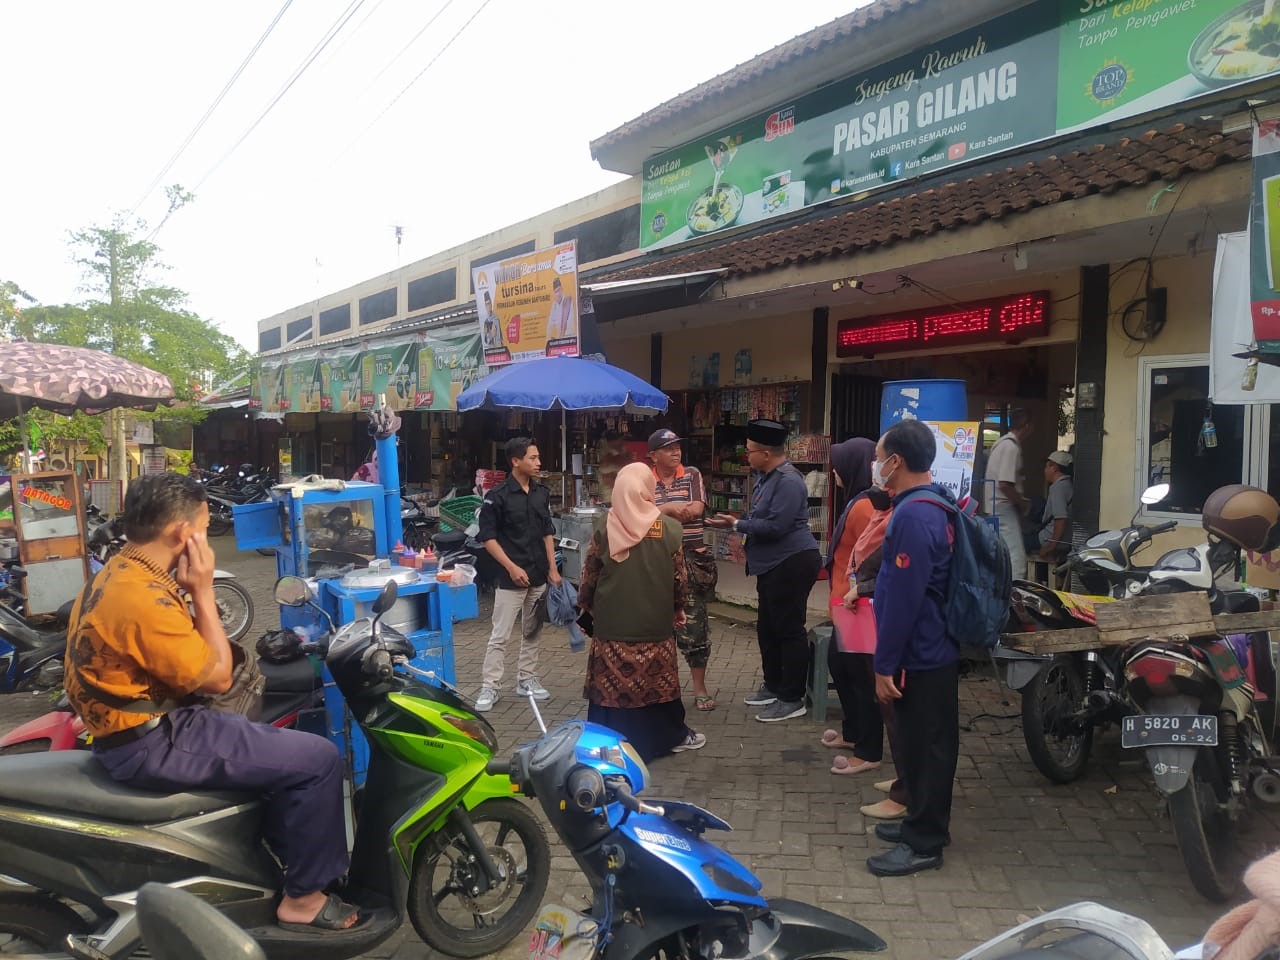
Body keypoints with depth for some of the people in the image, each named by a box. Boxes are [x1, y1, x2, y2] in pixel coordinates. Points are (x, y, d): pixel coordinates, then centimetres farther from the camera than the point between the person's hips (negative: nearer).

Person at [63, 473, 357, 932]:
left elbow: (191, 659, 12)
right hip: (153, 743, -11)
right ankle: (302, 897, 3)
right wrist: (202, 589, -15)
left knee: (285, 746, 23)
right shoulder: (145, 599, -26)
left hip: (143, 725, 11)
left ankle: (289, 856, 31)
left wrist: (186, 589, 2)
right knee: (317, 759, -12)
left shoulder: (118, 573, 7)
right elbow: (218, 678, -17)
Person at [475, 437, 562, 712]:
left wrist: (552, 569, 8)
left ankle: (526, 679, 25)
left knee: (532, 632, 13)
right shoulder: (497, 496, -10)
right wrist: (511, 567, -15)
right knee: (500, 635, -3)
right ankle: (489, 687, 5)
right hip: (511, 577, -6)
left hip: (539, 576, 6)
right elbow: (487, 537, -9)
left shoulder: (542, 493, 8)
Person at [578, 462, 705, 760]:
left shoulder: (605, 529, -6)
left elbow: (588, 578, 1)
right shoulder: (669, 528, -6)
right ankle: (673, 735, 27)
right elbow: (680, 578, 0)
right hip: (654, 623, 0)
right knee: (655, 681, 13)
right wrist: (678, 610, 17)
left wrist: (587, 609, 17)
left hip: (611, 625, 0)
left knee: (612, 684, 7)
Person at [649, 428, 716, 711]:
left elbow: (697, 509, -10)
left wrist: (656, 511, -11)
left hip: (691, 558, -1)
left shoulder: (692, 475, 4)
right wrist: (671, 508, -17)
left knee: (694, 623, 0)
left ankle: (699, 687, 11)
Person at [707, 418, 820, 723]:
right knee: (767, 628, 18)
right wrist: (739, 526, 4)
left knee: (789, 630, -3)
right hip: (773, 564, 11)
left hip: (793, 563, -11)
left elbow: (775, 527, -25)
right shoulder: (766, 477, 12)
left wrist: (736, 525, -17)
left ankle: (792, 699, 5)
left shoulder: (788, 481, -20)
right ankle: (773, 685, 32)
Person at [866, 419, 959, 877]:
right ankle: (924, 822, 33)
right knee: (927, 744, 19)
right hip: (935, 648, 10)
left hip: (919, 655, -10)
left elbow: (902, 598, -25)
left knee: (923, 747, 2)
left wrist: (885, 664, -19)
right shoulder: (935, 506, 9)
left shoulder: (912, 516, -23)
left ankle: (923, 843, 13)